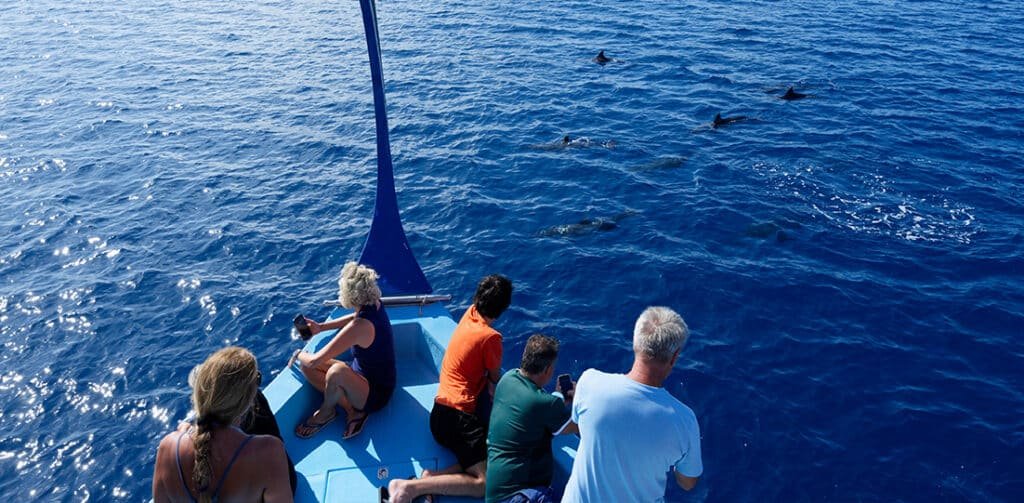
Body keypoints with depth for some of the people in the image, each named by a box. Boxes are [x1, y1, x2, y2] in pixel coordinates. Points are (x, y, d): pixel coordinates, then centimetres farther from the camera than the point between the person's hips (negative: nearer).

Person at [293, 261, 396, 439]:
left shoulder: (361, 326, -32)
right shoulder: (374, 304, -9)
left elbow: (315, 360, -27)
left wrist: (299, 354, -4)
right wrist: (321, 327, 11)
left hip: (376, 395, -9)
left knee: (337, 371, -38)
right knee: (306, 367, 1)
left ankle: (325, 413, -6)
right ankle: (352, 409, -3)